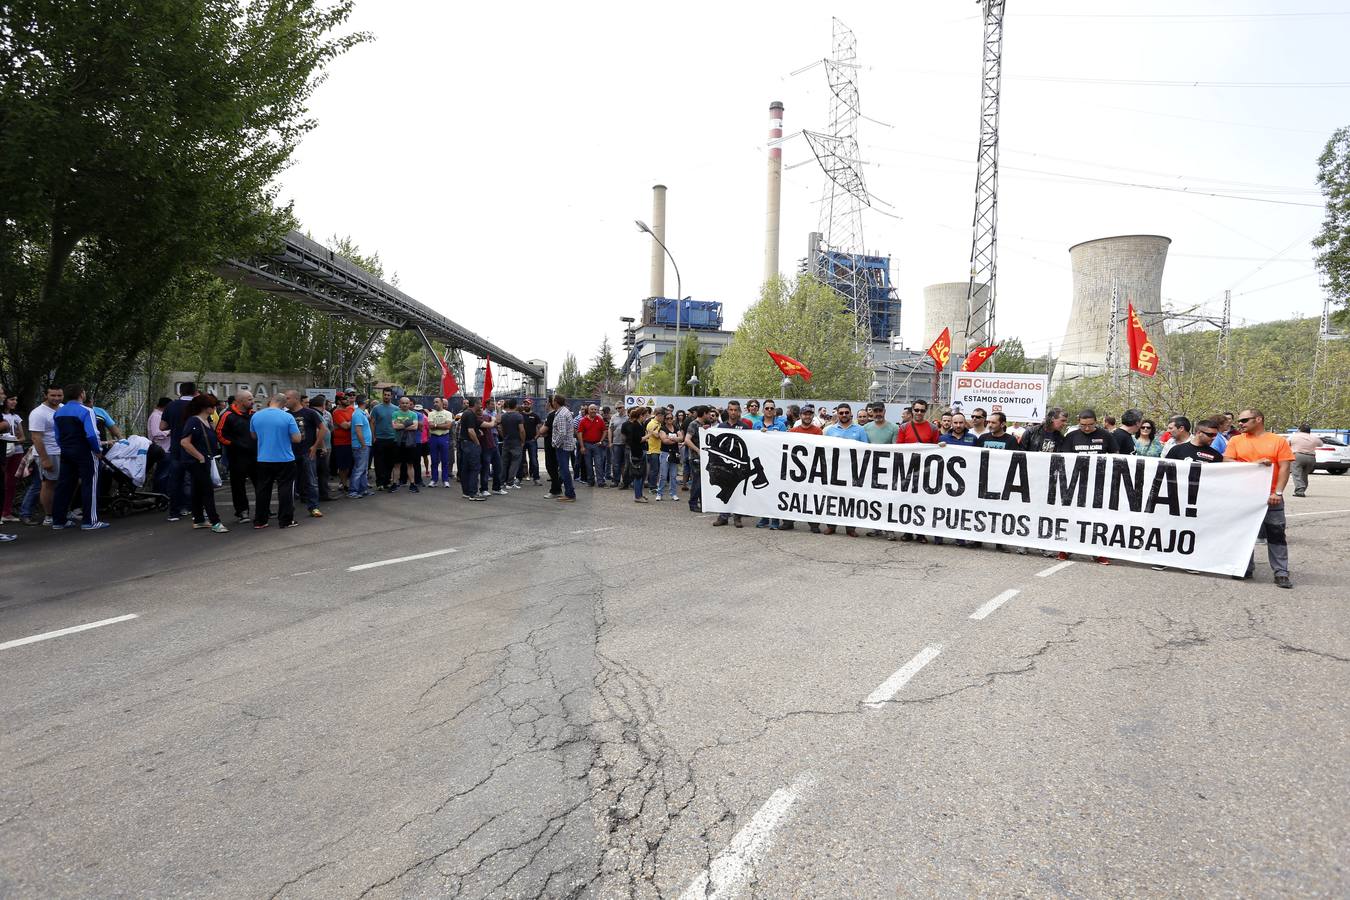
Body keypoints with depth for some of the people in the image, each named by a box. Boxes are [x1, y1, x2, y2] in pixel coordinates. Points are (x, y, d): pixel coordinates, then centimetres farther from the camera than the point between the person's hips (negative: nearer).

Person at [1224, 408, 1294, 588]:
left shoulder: (1278, 441, 1)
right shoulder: (1236, 440, 6)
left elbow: (1284, 468, -4)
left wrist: (1278, 493, -13)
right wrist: (1254, 463, -15)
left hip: (1271, 497, -2)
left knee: (1276, 535, -1)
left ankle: (1281, 573, 3)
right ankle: (1246, 569, 20)